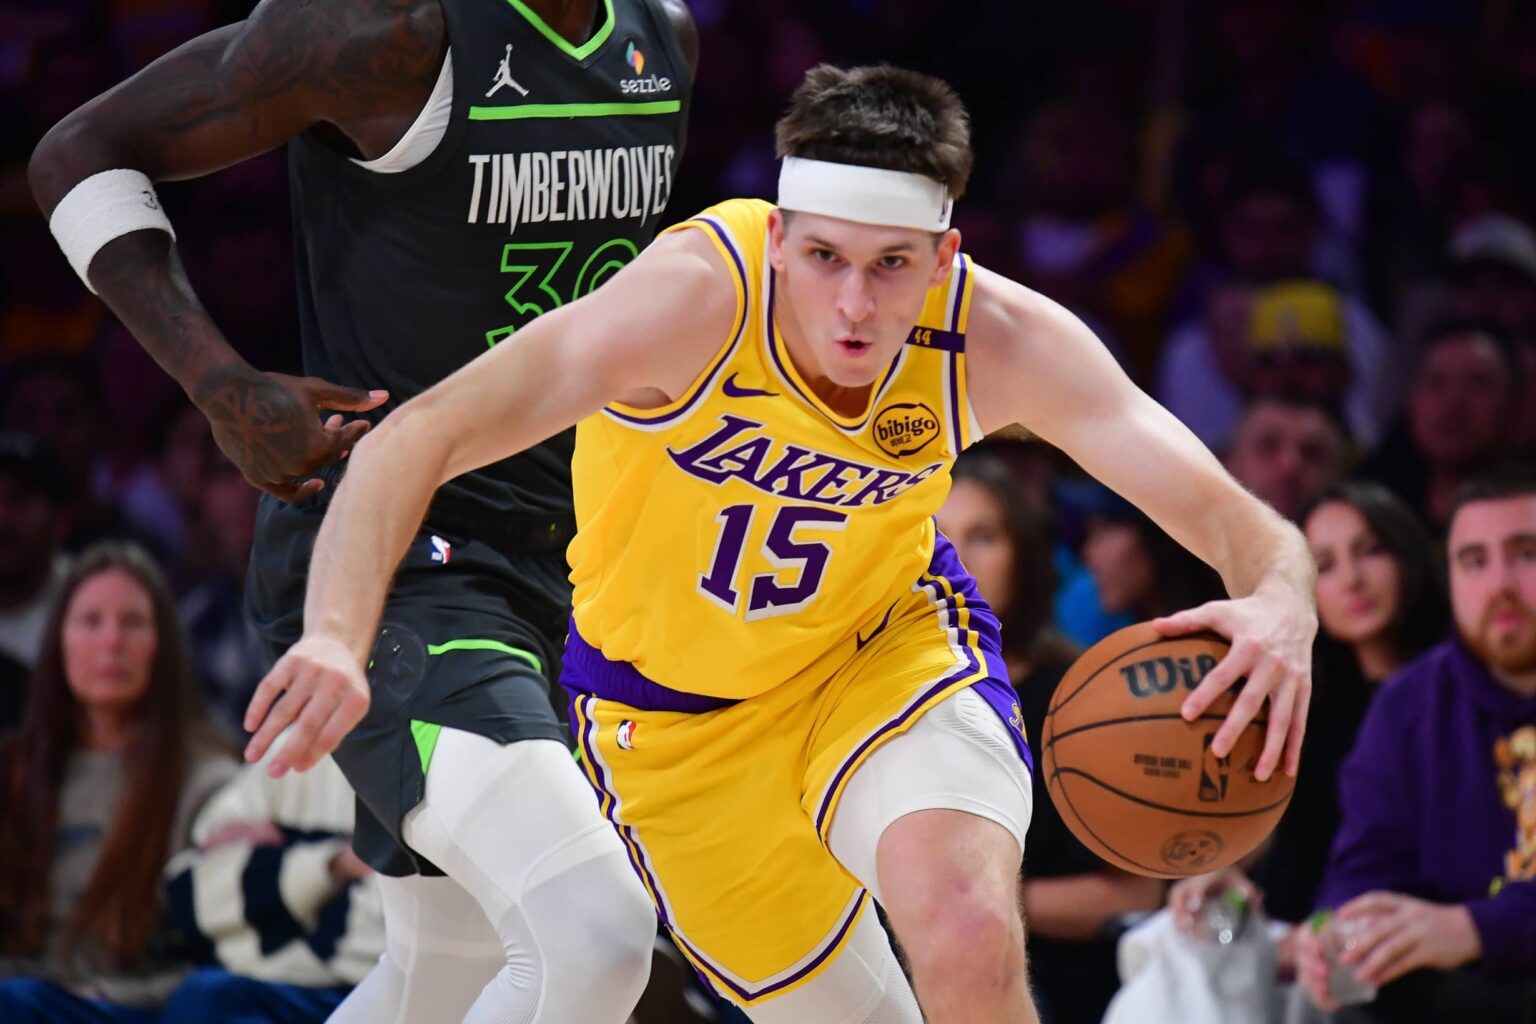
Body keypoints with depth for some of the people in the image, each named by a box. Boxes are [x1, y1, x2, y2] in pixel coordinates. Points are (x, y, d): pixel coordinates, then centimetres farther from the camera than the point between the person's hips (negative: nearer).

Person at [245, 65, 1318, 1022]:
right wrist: (338, 638, -56)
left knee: (971, 937, -28)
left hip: (887, 640, 1)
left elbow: (1236, 520, -25)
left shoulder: (999, 342, -25)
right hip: (679, 713, -1)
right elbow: (412, 444, -39)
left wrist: (1280, 604, -50)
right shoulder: (698, 297, -34)